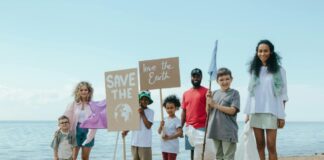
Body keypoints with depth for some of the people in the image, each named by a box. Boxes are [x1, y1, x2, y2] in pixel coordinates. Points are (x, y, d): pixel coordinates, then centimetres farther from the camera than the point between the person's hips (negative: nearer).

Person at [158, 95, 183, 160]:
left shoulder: (177, 120, -11)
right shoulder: (164, 120, 8)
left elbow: (180, 133, -20)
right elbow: (159, 132, 7)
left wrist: (169, 137, -28)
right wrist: (161, 126, -13)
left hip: (172, 147, -7)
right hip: (164, 146, 7)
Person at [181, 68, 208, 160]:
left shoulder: (206, 91, -1)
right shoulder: (186, 94, 15)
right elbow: (184, 112, 16)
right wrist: (181, 127, 9)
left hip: (202, 127, -5)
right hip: (189, 128, 5)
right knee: (192, 150, 11)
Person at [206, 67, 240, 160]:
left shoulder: (234, 93, -3)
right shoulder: (215, 93, 9)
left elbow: (232, 110, -13)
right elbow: (208, 112, 10)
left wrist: (215, 105, -11)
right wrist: (208, 100, -7)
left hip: (228, 131, -5)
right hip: (215, 130, 5)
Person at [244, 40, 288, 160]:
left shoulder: (279, 70, 2)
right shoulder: (254, 70, 12)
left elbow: (282, 94, 0)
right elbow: (251, 93, 12)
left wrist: (282, 116, -6)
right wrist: (248, 113, 7)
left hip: (271, 112, -3)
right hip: (255, 112, 3)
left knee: (271, 146, -6)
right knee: (260, 144, 3)